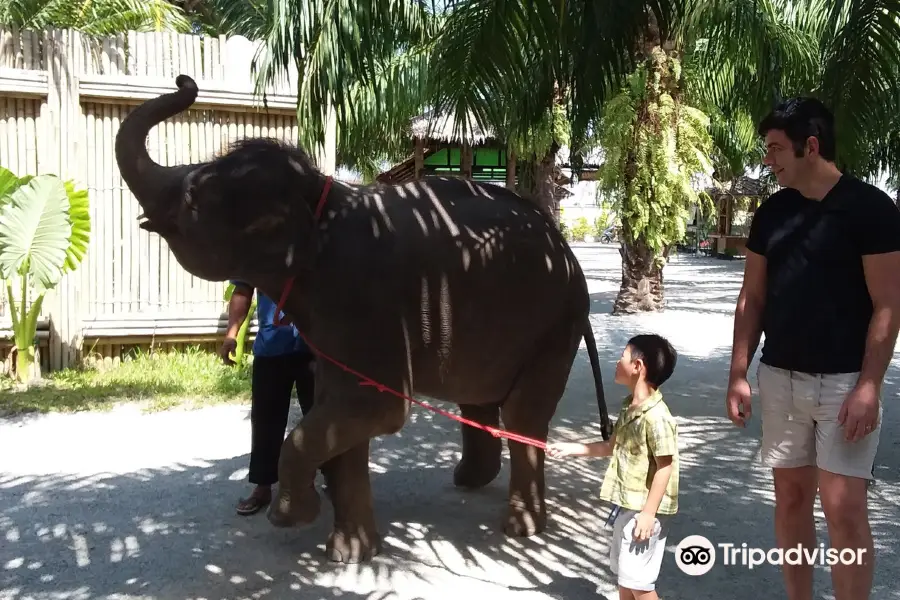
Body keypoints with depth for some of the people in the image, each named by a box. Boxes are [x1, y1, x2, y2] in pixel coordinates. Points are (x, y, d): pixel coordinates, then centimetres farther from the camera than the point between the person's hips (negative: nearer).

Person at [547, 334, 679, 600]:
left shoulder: (656, 416, -23)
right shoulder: (629, 407, 7)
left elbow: (665, 467, -22)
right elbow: (611, 447, 18)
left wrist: (649, 513, -21)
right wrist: (570, 448, 17)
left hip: (644, 509, -9)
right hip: (626, 505, 9)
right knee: (623, 574, 20)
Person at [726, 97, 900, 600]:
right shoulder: (772, 213, 7)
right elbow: (753, 298, 10)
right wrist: (739, 374, 4)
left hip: (845, 382, -5)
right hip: (780, 378, 5)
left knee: (844, 509, -5)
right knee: (790, 497, 12)